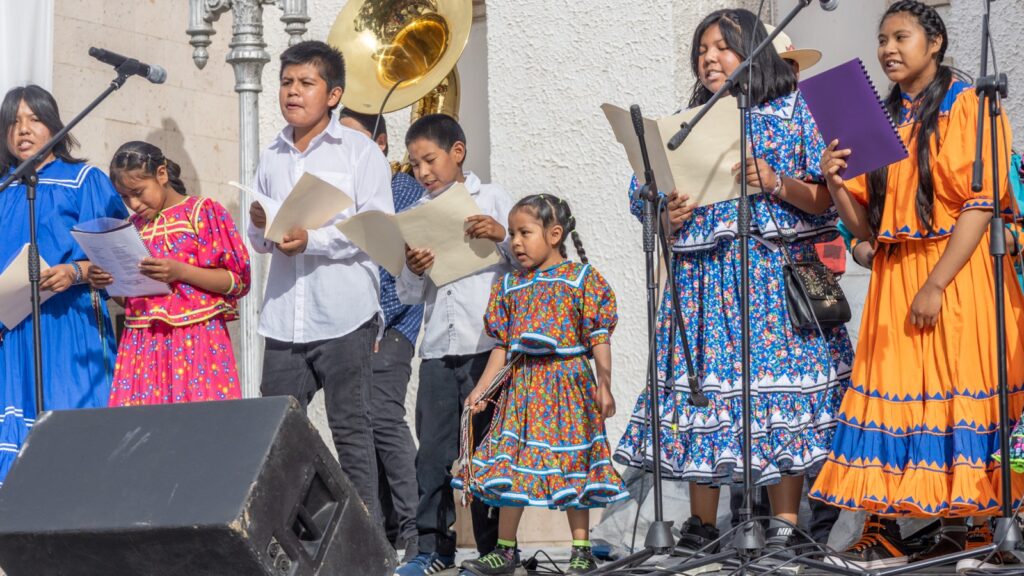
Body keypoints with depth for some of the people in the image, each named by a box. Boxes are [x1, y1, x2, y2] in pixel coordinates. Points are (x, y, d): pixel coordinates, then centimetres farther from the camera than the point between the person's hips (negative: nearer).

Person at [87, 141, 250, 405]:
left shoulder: (203, 213, 0)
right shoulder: (133, 226, 16)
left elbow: (238, 282, -6)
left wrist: (180, 272, -17)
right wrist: (105, 282, 3)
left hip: (196, 341, -5)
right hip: (142, 346, 5)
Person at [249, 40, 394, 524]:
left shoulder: (360, 152, 1)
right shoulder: (272, 157, 15)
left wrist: (312, 240, -18)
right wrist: (261, 227, -4)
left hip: (344, 317, -5)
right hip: (283, 319, 5)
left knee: (351, 430, -1)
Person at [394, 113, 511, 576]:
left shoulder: (492, 201, 5)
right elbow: (407, 295, 12)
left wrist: (502, 235, -14)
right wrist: (413, 271, -9)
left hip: (488, 346, -3)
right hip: (438, 350, 3)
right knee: (433, 451, 3)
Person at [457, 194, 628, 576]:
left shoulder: (581, 278, -1)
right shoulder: (509, 286, 12)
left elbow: (598, 340, -4)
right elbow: (501, 346, 13)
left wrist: (604, 386, -13)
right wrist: (480, 390, 7)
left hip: (569, 383, -4)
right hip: (522, 385, 4)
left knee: (571, 465, 0)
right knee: (509, 464, 3)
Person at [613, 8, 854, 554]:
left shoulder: (793, 111, 5)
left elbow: (824, 200, -2)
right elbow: (665, 201, 16)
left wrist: (775, 182, -18)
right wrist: (669, 218, -6)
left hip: (775, 272, -3)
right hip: (704, 277, 4)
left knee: (780, 385, -7)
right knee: (702, 384, -1)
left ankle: (784, 523, -2)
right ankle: (701, 525, 6)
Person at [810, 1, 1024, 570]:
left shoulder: (968, 106, -2)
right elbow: (867, 226, 13)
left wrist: (935, 285, -18)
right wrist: (836, 184, -7)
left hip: (957, 271, -5)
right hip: (894, 275, 5)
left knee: (958, 390, -6)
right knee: (891, 392, -2)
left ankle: (971, 528, 0)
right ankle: (886, 532, -3)